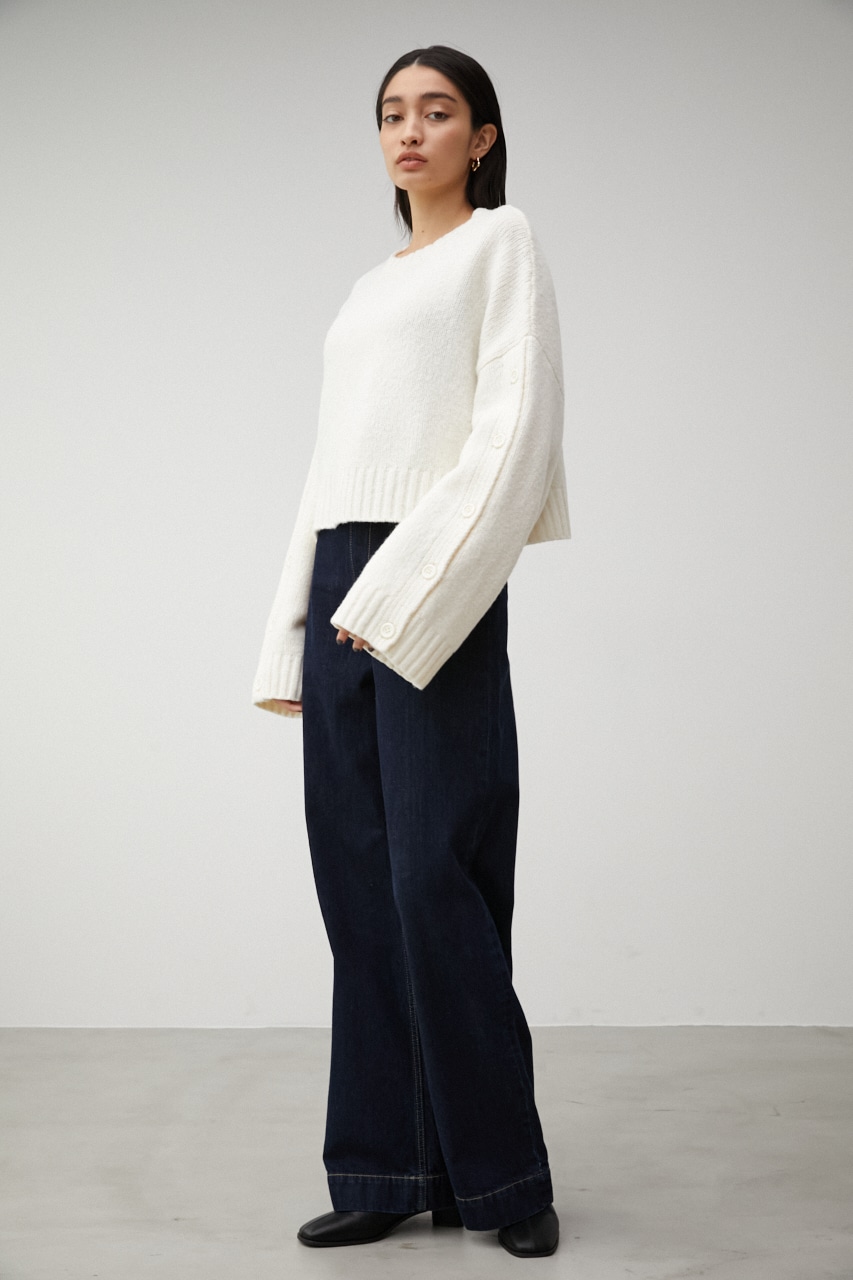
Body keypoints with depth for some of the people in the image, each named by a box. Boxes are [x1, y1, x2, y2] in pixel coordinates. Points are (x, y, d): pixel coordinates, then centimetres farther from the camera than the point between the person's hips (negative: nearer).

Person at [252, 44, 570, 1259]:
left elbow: (517, 426, -10)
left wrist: (408, 593, -17)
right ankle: (389, 1171, 12)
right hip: (338, 576, 7)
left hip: (434, 578, -7)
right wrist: (293, 635, 14)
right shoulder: (369, 288, 23)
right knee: (358, 875, 4)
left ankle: (501, 1173, 4)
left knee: (435, 873, -9)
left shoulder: (502, 243, 3)